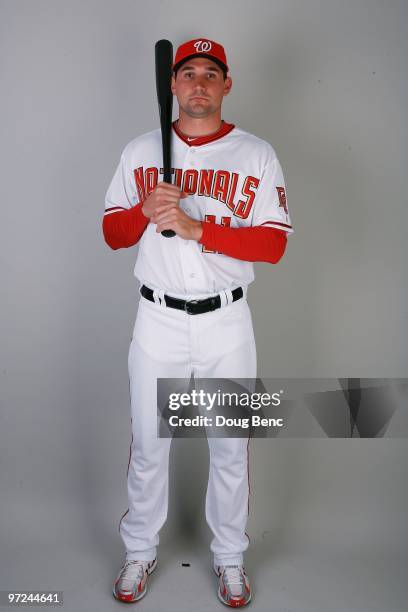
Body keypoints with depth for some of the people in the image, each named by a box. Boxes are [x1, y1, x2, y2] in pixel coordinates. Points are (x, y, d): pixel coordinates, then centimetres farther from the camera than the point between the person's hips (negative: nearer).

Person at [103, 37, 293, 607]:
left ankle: (229, 556, 30)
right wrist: (147, 211, -16)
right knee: (147, 444, 11)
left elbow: (273, 243, -10)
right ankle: (140, 552, 31)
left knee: (230, 447, 10)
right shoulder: (140, 151, 6)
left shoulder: (257, 154, -1)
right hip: (157, 320, 1)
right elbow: (112, 233, 6)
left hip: (227, 322, -1)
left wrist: (195, 227, -19)